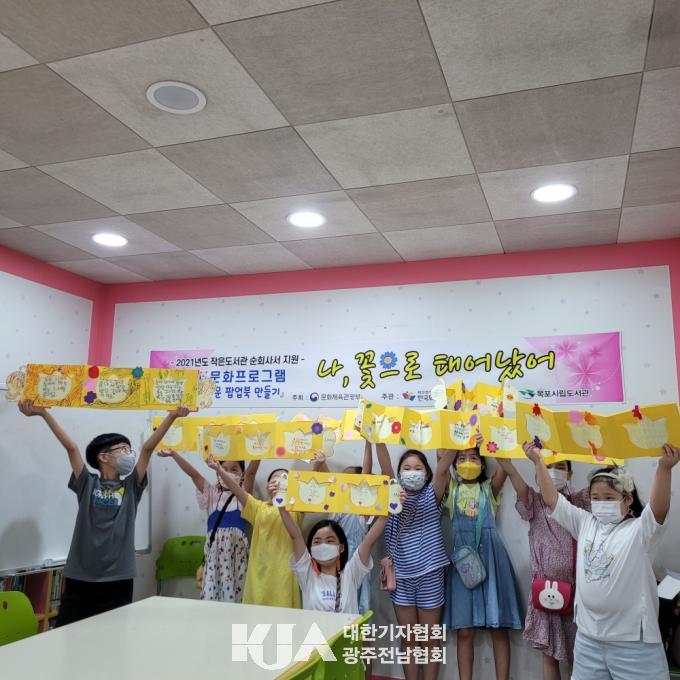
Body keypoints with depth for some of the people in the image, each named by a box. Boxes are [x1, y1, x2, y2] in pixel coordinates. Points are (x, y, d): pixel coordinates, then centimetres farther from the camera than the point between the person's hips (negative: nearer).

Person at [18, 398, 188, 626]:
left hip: (118, 578, 1)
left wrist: (172, 416, -7)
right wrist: (42, 413, -3)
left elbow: (148, 447, -2)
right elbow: (71, 447, -2)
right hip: (79, 577, -1)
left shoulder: (131, 487, 7)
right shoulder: (87, 484, 4)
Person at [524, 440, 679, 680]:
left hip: (632, 640, -4)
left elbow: (659, 507, -26)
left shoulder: (638, 530, -7)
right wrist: (538, 461, -2)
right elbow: (551, 498, 4)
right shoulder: (585, 524, 6)